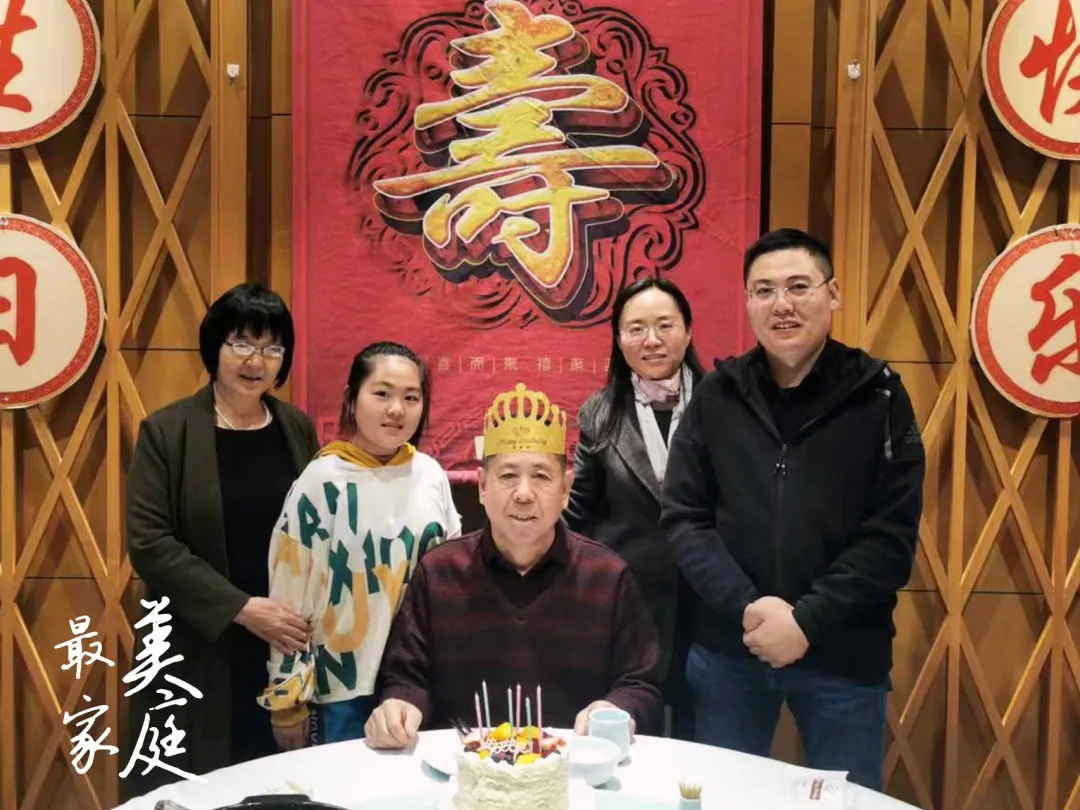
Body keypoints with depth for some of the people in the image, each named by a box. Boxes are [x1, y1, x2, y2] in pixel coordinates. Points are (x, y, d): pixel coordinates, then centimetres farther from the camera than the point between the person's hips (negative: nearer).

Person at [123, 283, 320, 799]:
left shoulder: (299, 430, 6)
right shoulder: (166, 431, -4)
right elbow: (148, 542, -10)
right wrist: (240, 607, -16)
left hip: (285, 647, 3)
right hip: (195, 651, -2)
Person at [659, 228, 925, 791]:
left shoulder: (878, 396, -4)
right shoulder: (717, 395, 0)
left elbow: (891, 536, -7)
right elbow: (683, 517, -3)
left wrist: (808, 620, -16)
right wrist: (745, 607, -16)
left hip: (844, 658, -1)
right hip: (727, 652, 2)